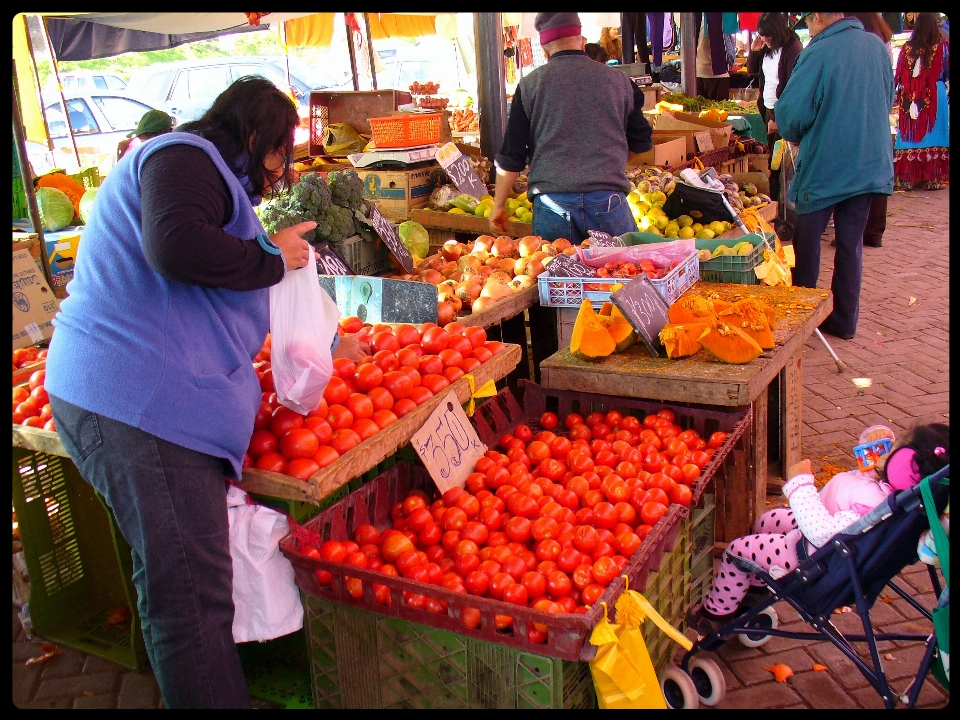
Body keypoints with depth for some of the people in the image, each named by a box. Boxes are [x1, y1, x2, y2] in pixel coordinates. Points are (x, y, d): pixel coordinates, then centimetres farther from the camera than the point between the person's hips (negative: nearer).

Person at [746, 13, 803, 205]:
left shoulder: (793, 48, -14)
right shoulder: (766, 47, 9)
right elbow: (752, 70, 23)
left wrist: (777, 118, -18)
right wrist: (754, 51, 4)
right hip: (768, 109, 8)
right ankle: (772, 199, 16)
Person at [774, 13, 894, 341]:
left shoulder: (818, 52, -15)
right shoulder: (877, 45, 4)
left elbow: (791, 113, -16)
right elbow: (887, 101, 16)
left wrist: (793, 136, 5)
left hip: (823, 165, -5)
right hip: (870, 163, 6)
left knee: (807, 242, 8)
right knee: (851, 242, 12)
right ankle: (845, 319, 17)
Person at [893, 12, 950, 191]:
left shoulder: (907, 48, 2)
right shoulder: (942, 46, -2)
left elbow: (898, 75, 4)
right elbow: (948, 72, 2)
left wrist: (899, 95, 15)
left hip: (911, 100, 2)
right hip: (935, 95, -1)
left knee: (910, 135, 5)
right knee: (933, 132, 3)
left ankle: (907, 178, 5)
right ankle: (932, 178, 2)